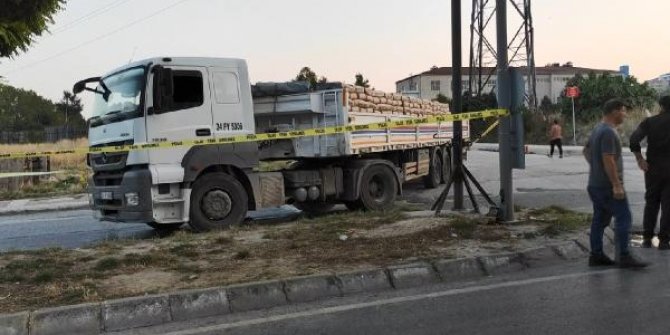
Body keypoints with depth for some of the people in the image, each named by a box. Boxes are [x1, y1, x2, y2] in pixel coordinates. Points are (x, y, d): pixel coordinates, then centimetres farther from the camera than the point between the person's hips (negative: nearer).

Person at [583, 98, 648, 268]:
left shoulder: (597, 129, 14)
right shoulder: (609, 132, -18)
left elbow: (586, 150, 26)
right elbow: (608, 160, -24)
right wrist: (617, 185, -24)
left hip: (595, 183, 10)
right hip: (608, 185, -10)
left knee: (600, 219, 11)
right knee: (623, 217, -7)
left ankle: (596, 255, 14)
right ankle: (624, 257, -7)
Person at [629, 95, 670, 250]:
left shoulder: (649, 122, -1)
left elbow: (634, 139, -14)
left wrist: (640, 159, -8)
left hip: (652, 168, 1)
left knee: (651, 203, 12)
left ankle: (647, 238, 12)